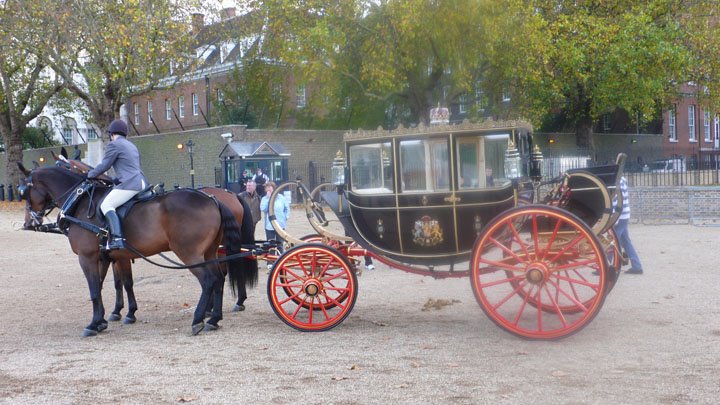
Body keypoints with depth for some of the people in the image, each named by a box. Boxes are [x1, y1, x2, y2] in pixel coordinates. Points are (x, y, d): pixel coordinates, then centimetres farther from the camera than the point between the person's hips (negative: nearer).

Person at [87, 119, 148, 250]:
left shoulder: (114, 145, -1)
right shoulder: (132, 145, 26)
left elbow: (104, 166, -1)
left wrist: (90, 175, 15)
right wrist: (117, 179, 40)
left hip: (130, 184, -10)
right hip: (141, 182, 10)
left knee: (106, 205, -12)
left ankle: (116, 238, -30)